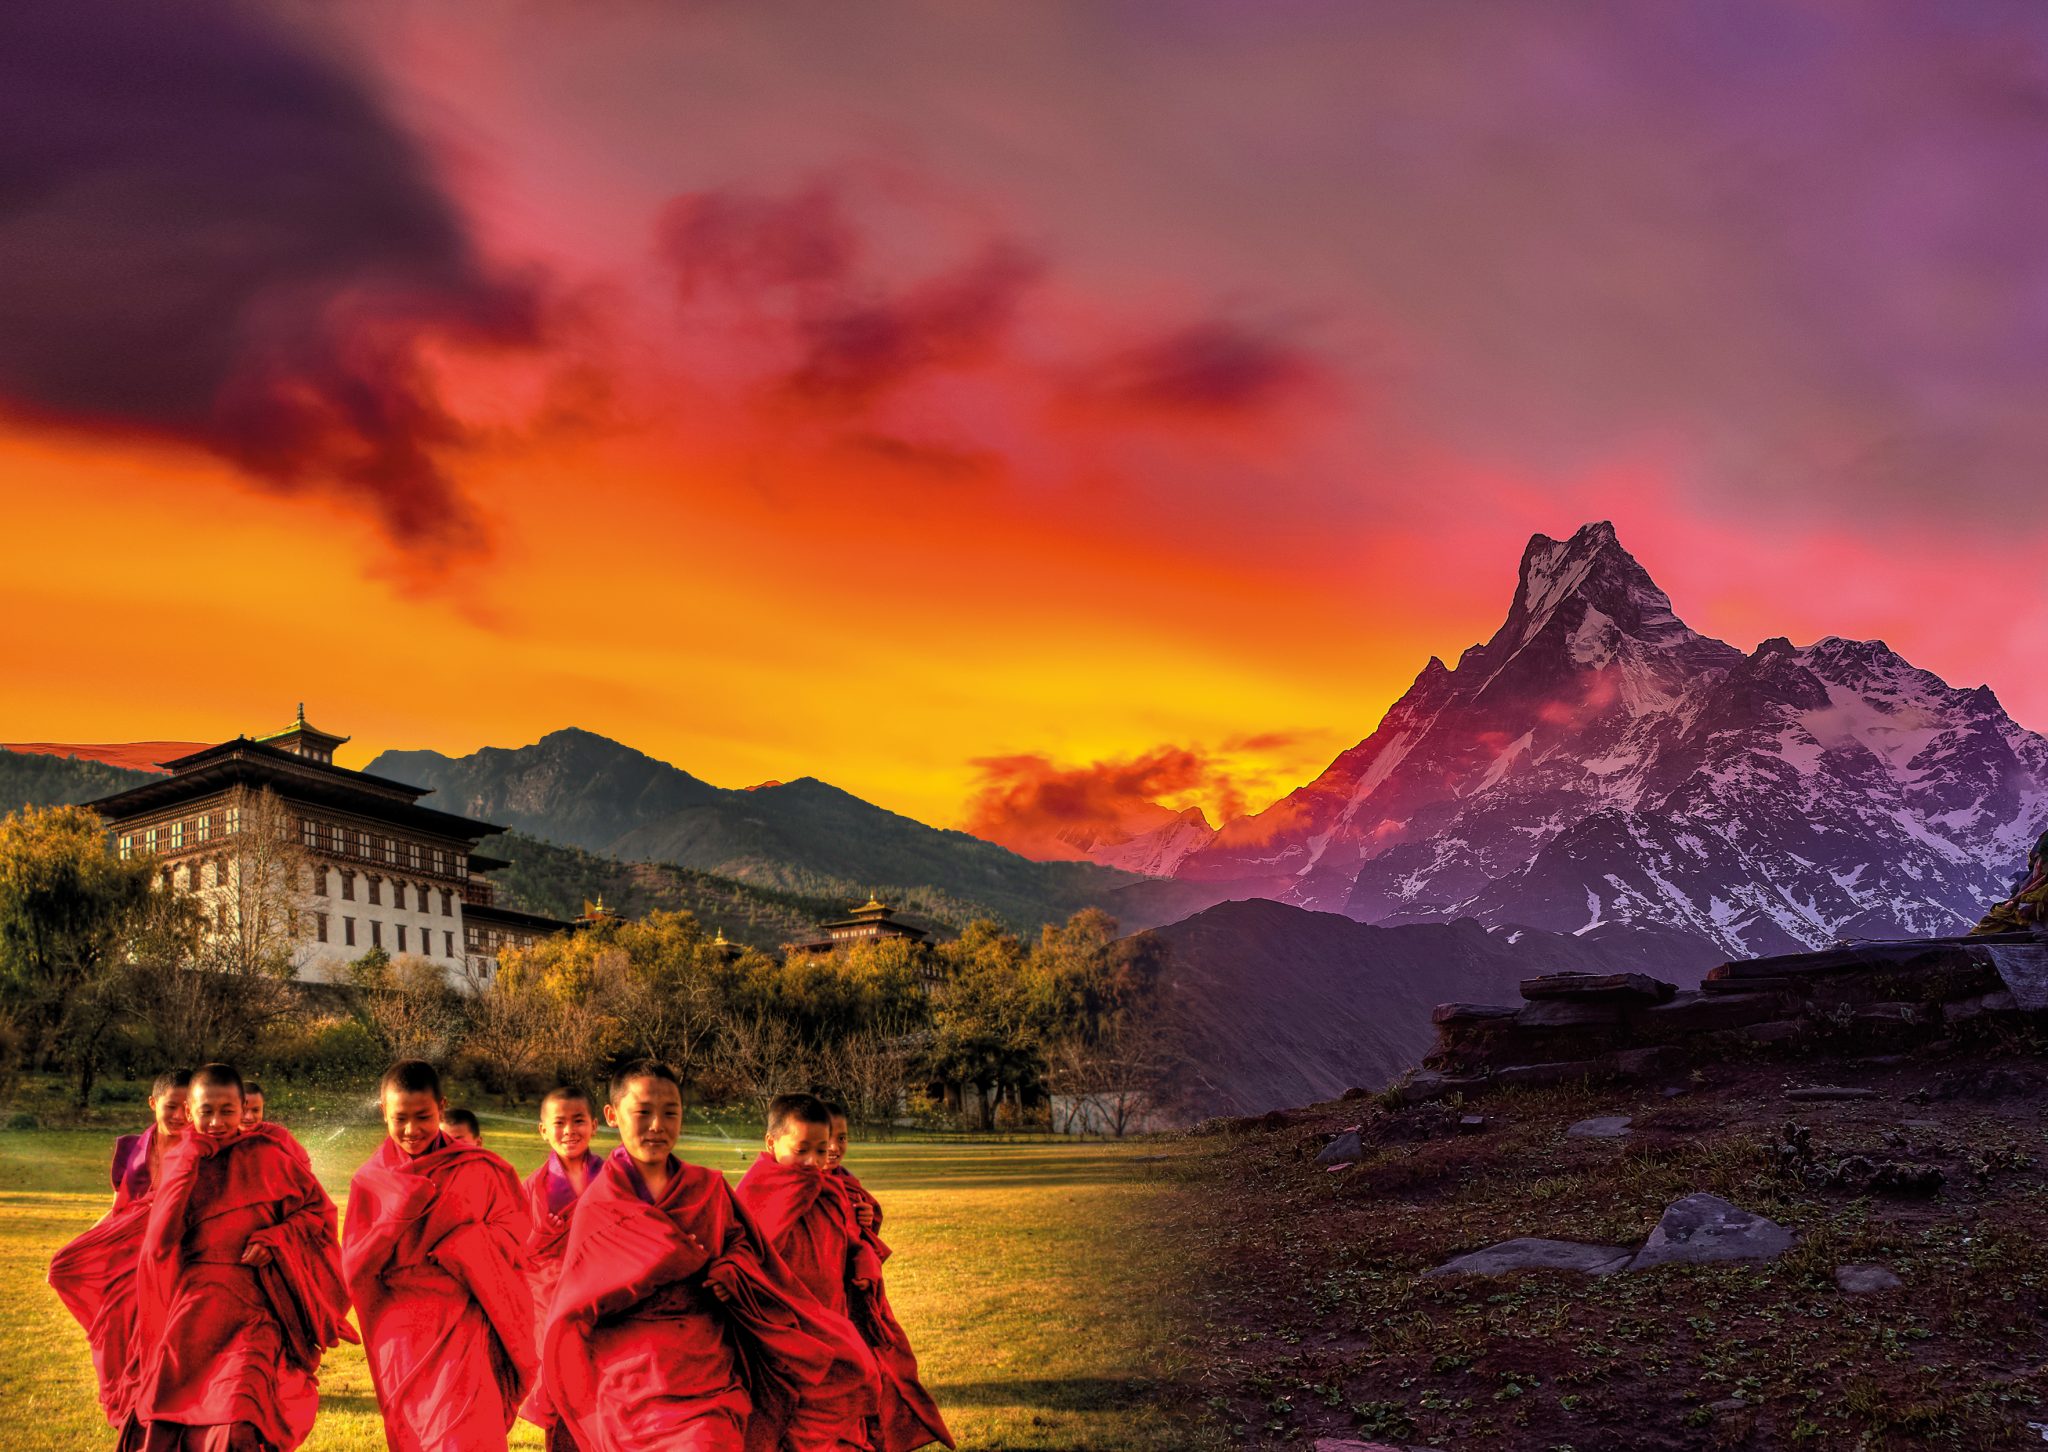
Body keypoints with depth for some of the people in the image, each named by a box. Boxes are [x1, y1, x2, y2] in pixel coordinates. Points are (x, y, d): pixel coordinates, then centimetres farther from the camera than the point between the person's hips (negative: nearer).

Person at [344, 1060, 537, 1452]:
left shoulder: (477, 1169, 0)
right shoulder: (370, 1181, 4)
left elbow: (512, 1241, 0)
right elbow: (354, 1269, 0)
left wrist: (454, 1225, -15)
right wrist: (399, 1216, -14)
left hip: (464, 1329, -2)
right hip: (402, 1337, 2)